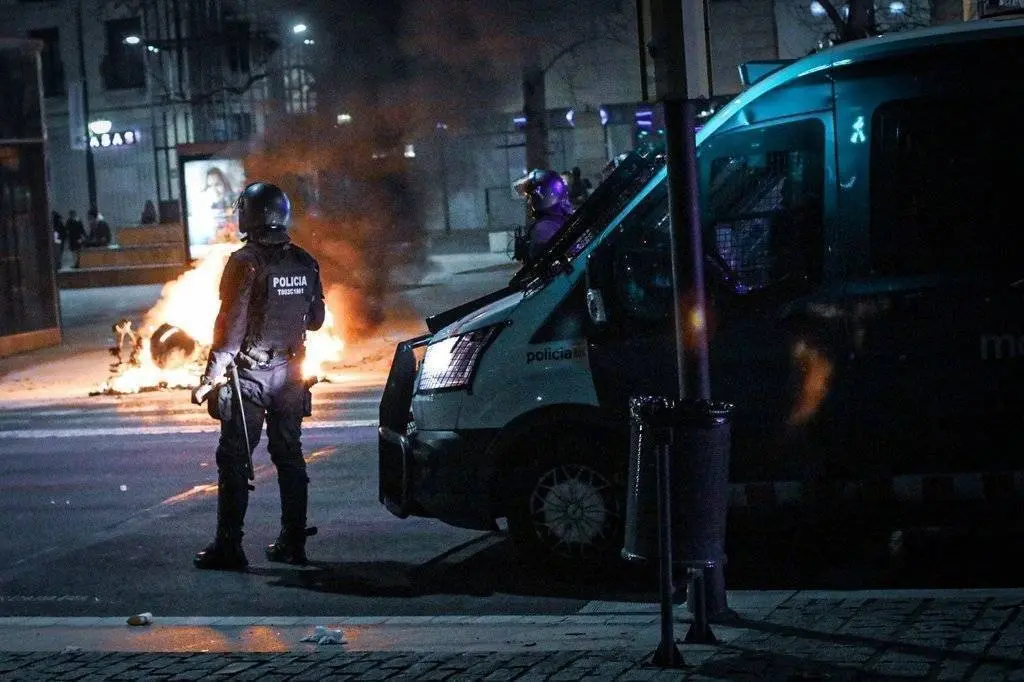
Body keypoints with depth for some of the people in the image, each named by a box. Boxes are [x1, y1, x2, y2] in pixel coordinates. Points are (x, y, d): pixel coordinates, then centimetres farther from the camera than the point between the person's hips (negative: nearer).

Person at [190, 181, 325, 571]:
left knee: (234, 459, -1)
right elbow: (315, 320, 13)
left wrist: (211, 377, -15)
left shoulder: (245, 264, -14)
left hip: (249, 375, -6)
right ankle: (292, 543, 15)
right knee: (289, 455, 12)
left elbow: (231, 324, -17)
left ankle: (229, 547, -3)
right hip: (290, 374, 6)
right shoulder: (304, 264, 4)